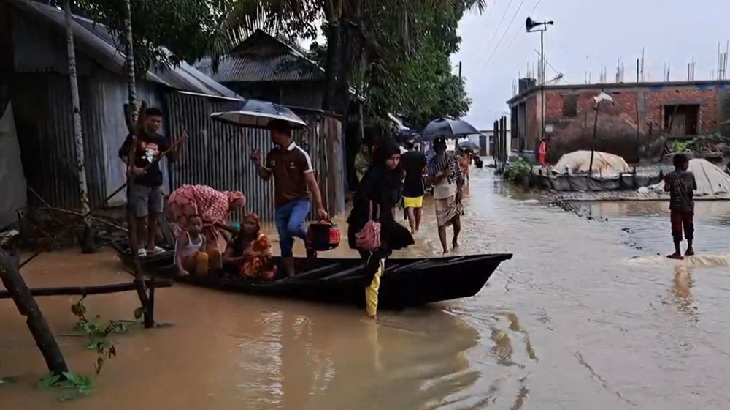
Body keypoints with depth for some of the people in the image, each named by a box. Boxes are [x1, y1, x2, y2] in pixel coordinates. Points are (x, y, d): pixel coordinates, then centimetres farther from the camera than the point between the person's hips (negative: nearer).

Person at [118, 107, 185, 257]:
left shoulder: (160, 140, 6)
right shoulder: (135, 136, -7)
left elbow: (172, 157, 0)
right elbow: (122, 154, -7)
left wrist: (178, 144, -15)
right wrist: (133, 167, -21)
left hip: (155, 182, 5)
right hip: (139, 182, -5)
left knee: (154, 214, 10)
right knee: (140, 215, -3)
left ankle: (150, 246, 21)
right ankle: (137, 247, 8)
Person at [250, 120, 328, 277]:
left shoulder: (300, 155, -11)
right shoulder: (272, 155, 5)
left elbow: (312, 182, -10)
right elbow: (265, 177, 18)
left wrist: (320, 207, -15)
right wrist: (257, 163, -1)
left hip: (300, 201, -5)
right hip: (280, 205, 5)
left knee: (293, 227, -33)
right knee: (285, 243, 7)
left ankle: (307, 237, 1)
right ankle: (291, 276, 20)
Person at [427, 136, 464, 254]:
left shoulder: (453, 158, -1)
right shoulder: (432, 162, -3)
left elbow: (459, 175, 2)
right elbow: (432, 180, -9)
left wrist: (460, 190, -5)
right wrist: (443, 175, -25)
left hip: (454, 193, 1)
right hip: (440, 195, -1)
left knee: (456, 219, 7)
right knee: (441, 223, -1)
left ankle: (455, 240, 36)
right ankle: (445, 249, 5)